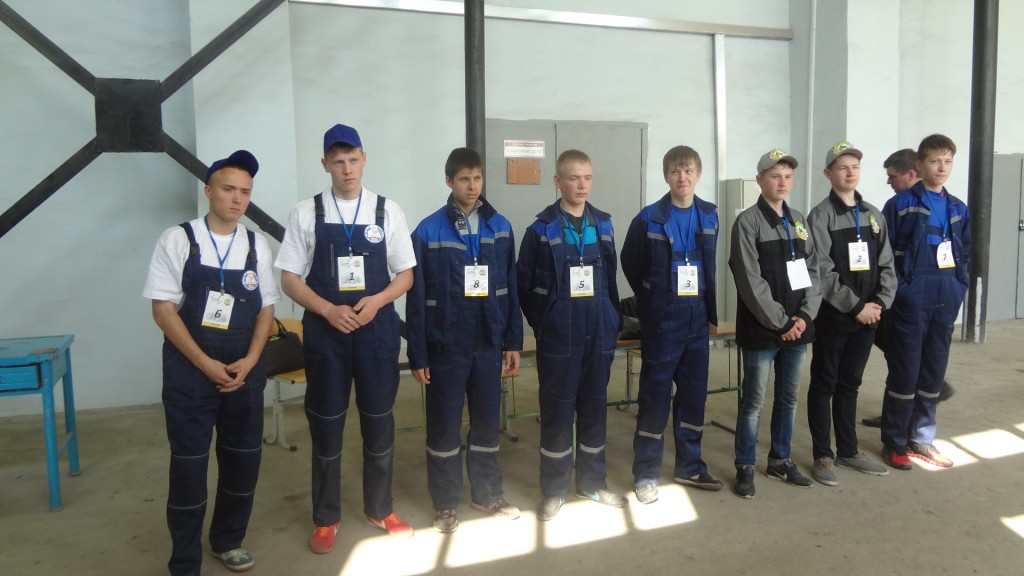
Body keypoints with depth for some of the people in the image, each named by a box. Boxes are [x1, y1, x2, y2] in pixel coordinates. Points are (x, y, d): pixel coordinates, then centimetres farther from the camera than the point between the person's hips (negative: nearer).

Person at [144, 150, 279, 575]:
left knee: (244, 461, 12)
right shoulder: (178, 240, -7)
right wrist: (206, 364, -15)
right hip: (189, 371, -3)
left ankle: (228, 540, 35)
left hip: (244, 371, 3)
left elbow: (266, 309, 5)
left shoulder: (257, 245, 1)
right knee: (189, 466, 4)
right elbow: (163, 309, -9)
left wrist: (249, 361, -8)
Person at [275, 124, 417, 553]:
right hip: (324, 330, 0)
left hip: (378, 329, 1)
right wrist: (329, 310, -15)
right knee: (325, 426, 10)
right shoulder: (307, 213, -1)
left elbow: (406, 274, 4)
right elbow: (289, 279, 0)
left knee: (379, 423, 12)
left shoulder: (388, 211, 0)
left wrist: (377, 300, -15)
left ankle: (379, 509, 32)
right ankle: (326, 518, 29)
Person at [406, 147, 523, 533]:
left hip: (488, 344, 3)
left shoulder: (500, 227, 4)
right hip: (445, 346, -3)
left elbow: (510, 288, 6)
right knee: (444, 427, 8)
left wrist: (513, 341, 4)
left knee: (487, 422, 13)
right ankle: (445, 504, 23)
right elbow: (416, 297, -6)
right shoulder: (429, 231, -6)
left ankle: (487, 494, 31)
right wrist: (417, 355, -7)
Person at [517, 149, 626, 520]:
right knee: (557, 411, 4)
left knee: (595, 408, 12)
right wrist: (542, 324, -2)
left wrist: (613, 321, 8)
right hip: (558, 336, -4)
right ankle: (554, 490, 18)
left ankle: (592, 482, 28)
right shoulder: (542, 229, -5)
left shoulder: (603, 225, 8)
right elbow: (524, 283, -2)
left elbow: (610, 278, 13)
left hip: (599, 334, 4)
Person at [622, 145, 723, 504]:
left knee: (694, 393, 12)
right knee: (655, 396, 0)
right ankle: (645, 473, 12)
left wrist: (707, 304, 11)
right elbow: (631, 265, 2)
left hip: (697, 317, 5)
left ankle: (689, 466, 26)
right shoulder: (649, 219, -9)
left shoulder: (710, 216, 5)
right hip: (662, 320, -4)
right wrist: (654, 301, 7)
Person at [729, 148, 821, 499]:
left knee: (789, 398, 14)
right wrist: (780, 321, -14)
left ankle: (780, 460, 29)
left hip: (797, 326, 6)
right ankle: (745, 468, 13)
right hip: (762, 328, -6)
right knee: (754, 400, 1)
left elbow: (812, 271, 10)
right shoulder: (748, 222, -7)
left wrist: (805, 315, -4)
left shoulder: (798, 220, 13)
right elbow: (750, 280, -14)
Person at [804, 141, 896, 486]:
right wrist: (856, 306, -16)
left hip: (866, 317, 5)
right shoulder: (821, 216, -7)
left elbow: (887, 265, 10)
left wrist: (880, 303, -5)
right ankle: (823, 455, 14)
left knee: (850, 385, 15)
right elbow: (822, 273, -14)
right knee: (824, 386, 4)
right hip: (832, 317, -5)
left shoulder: (873, 215, 11)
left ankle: (848, 451, 26)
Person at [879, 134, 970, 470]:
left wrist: (959, 286, 7)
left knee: (934, 372, 11)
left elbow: (965, 252, 19)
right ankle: (894, 442, 11)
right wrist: (899, 289, -10)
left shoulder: (958, 209, 12)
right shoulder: (901, 204, -4)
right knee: (905, 372, -1)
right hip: (912, 300, -5)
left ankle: (922, 439, 24)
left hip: (946, 301, 6)